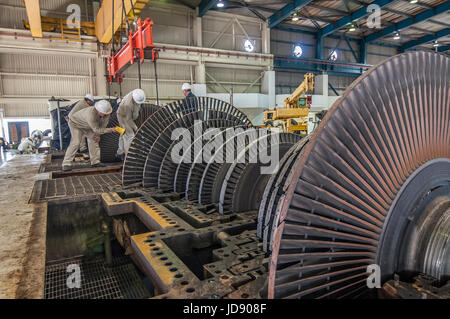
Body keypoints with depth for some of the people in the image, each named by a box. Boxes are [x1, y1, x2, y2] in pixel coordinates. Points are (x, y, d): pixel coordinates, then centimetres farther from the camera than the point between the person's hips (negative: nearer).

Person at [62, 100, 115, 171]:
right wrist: (110, 130, -34)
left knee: (94, 140, 1)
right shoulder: (91, 114, -45)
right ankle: (66, 164, -15)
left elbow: (103, 125, -7)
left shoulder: (106, 114, -23)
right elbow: (96, 129, -36)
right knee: (75, 142, -19)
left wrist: (98, 134, -12)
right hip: (76, 123, -7)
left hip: (87, 126, 7)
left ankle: (95, 162, 8)